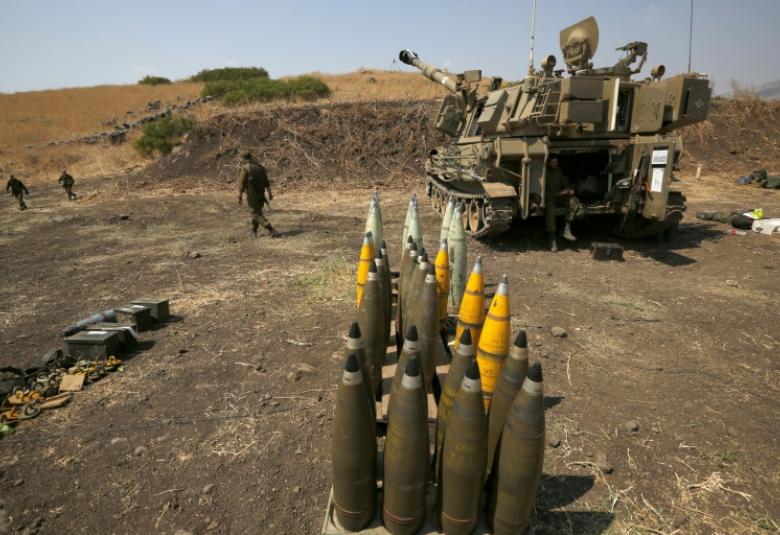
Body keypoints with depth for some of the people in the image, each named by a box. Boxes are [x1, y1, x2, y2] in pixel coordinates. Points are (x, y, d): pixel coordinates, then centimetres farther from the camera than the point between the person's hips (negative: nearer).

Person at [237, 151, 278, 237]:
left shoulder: (244, 169, -9)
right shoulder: (260, 167, 8)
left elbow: (242, 184, -11)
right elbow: (266, 182, 9)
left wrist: (240, 196, -4)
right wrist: (270, 193, 14)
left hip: (252, 195, -6)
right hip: (261, 194, 6)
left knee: (257, 215, -2)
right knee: (257, 211, 22)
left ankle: (272, 231, -14)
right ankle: (254, 231, 32)